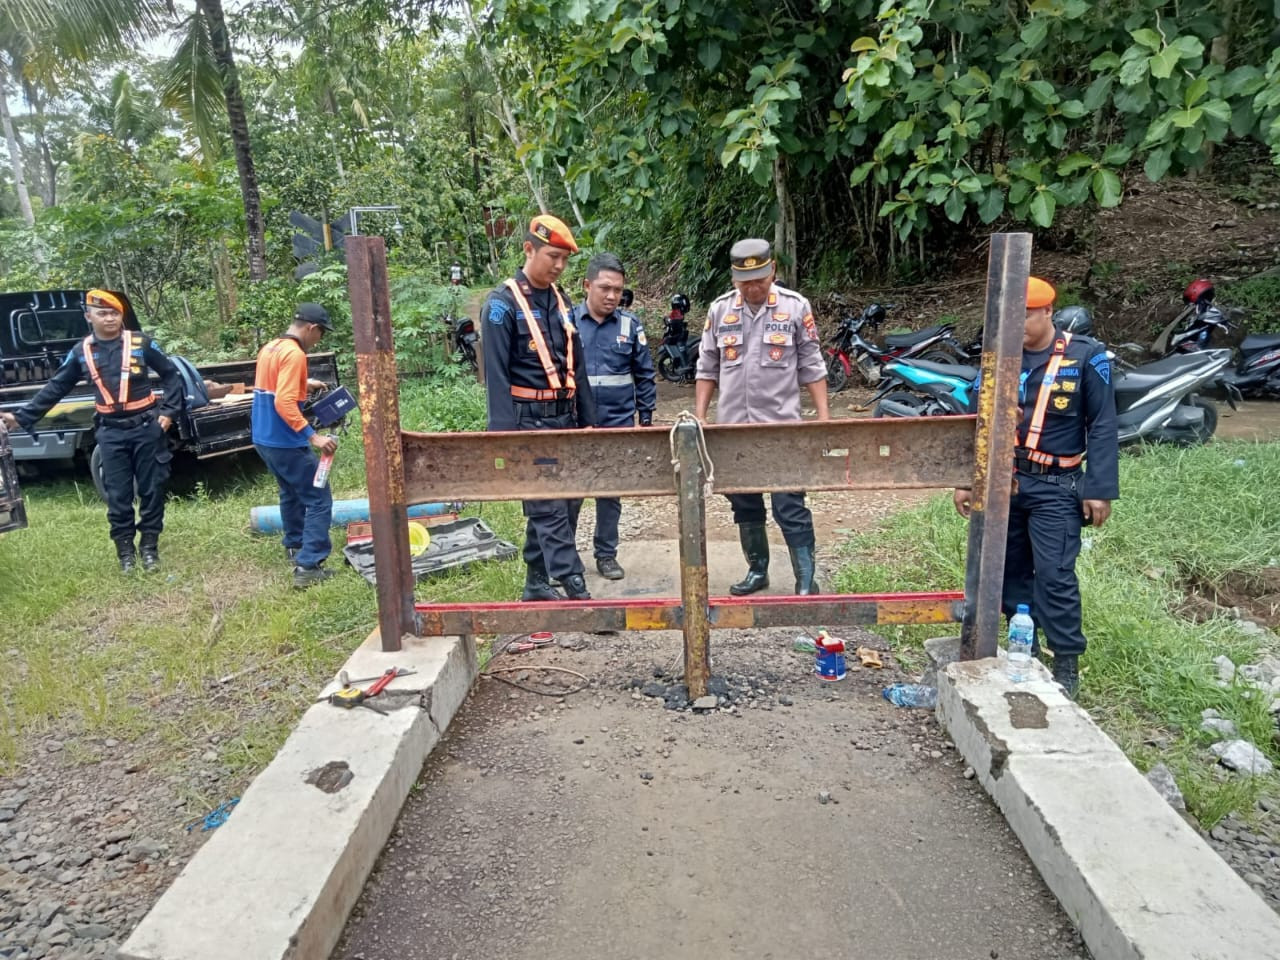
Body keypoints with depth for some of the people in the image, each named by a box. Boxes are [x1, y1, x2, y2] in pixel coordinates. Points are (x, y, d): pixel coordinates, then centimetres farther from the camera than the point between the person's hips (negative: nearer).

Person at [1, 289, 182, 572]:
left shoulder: (141, 342, -2)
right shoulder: (81, 352, 5)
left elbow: (171, 375, 4)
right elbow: (54, 389, 10)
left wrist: (168, 411, -3)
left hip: (146, 427, -2)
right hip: (111, 433, 2)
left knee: (152, 488, 5)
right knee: (117, 495, 5)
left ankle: (149, 545, 17)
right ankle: (125, 549, 17)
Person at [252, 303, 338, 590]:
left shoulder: (270, 348, 11)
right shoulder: (294, 354, -19)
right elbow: (284, 403, -28)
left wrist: (303, 384, 26)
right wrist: (313, 436, -32)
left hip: (264, 438, 10)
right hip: (286, 442, -10)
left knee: (291, 492, 27)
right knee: (318, 500, -6)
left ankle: (294, 546, 41)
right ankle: (308, 567, -11)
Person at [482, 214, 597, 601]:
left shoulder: (561, 301, 13)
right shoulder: (503, 304, -8)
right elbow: (496, 375, -12)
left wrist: (588, 420, 15)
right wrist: (504, 434, -17)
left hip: (565, 419, 8)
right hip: (530, 422, -7)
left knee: (567, 503, 11)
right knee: (550, 508, -8)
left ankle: (537, 583, 23)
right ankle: (576, 590, -8)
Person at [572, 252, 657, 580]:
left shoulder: (630, 325, 1)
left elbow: (645, 376, 5)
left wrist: (646, 419, 3)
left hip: (618, 424, 1)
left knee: (611, 492, 11)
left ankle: (606, 554, 25)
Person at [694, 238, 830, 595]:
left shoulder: (795, 307, -3)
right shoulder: (719, 310, 4)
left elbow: (812, 367, 1)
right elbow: (707, 369, 9)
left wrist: (824, 417, -3)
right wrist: (699, 418, 4)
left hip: (782, 426, -3)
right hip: (733, 427, 4)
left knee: (790, 508, -2)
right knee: (744, 506, 13)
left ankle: (806, 579, 7)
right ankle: (757, 570, 28)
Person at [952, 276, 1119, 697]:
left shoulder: (1086, 356, -6)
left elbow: (1102, 427, -5)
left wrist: (1100, 489, -10)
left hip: (1055, 488, -4)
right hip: (1003, 482, 4)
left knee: (1054, 577, -7)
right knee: (1010, 572, 12)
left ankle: (1067, 665, 7)